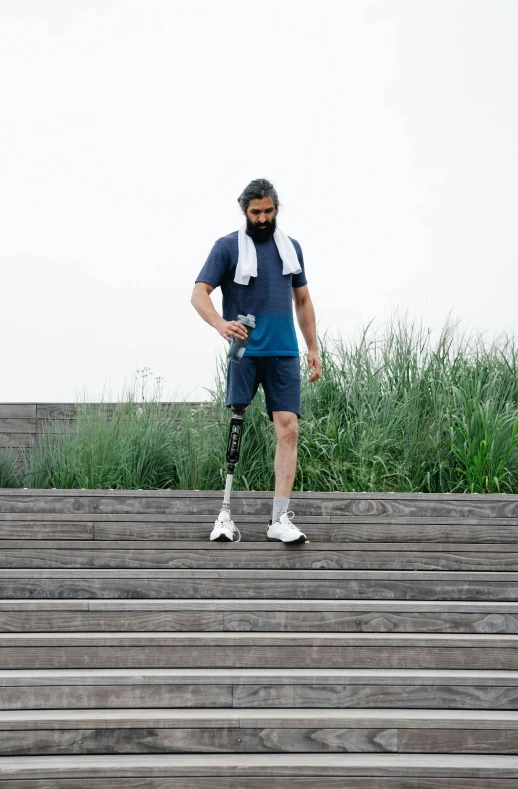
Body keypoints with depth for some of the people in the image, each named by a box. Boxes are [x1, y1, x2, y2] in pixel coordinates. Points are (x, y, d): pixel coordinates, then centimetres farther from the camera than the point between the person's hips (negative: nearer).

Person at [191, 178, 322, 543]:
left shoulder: (291, 246, 14)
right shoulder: (228, 246, 1)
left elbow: (303, 301, 21)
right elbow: (199, 293, -7)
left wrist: (313, 347, 15)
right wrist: (221, 324, -26)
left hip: (284, 353, 3)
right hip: (243, 352, -3)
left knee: (288, 430, -7)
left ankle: (280, 519, -5)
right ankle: (226, 513, 7)